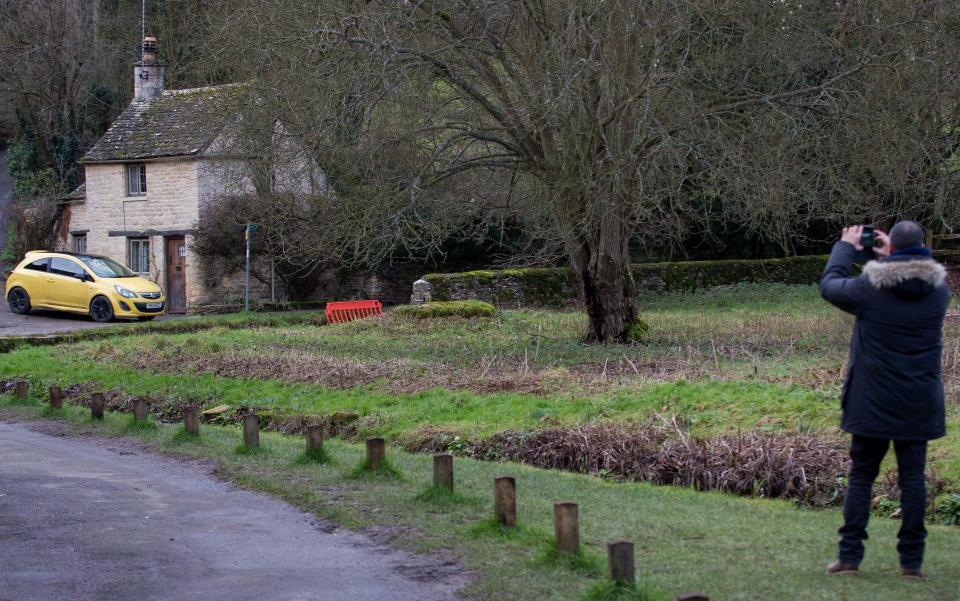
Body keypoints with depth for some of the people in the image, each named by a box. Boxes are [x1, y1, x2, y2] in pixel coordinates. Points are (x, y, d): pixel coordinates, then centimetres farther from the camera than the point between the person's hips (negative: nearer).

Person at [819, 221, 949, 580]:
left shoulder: (870, 287, -12)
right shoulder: (938, 289, -3)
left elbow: (829, 285, 6)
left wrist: (845, 247, 20)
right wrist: (889, 258, 21)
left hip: (872, 402, -2)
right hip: (919, 404, 2)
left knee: (860, 476, 7)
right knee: (913, 477, 6)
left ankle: (849, 556, 4)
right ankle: (912, 560, 6)